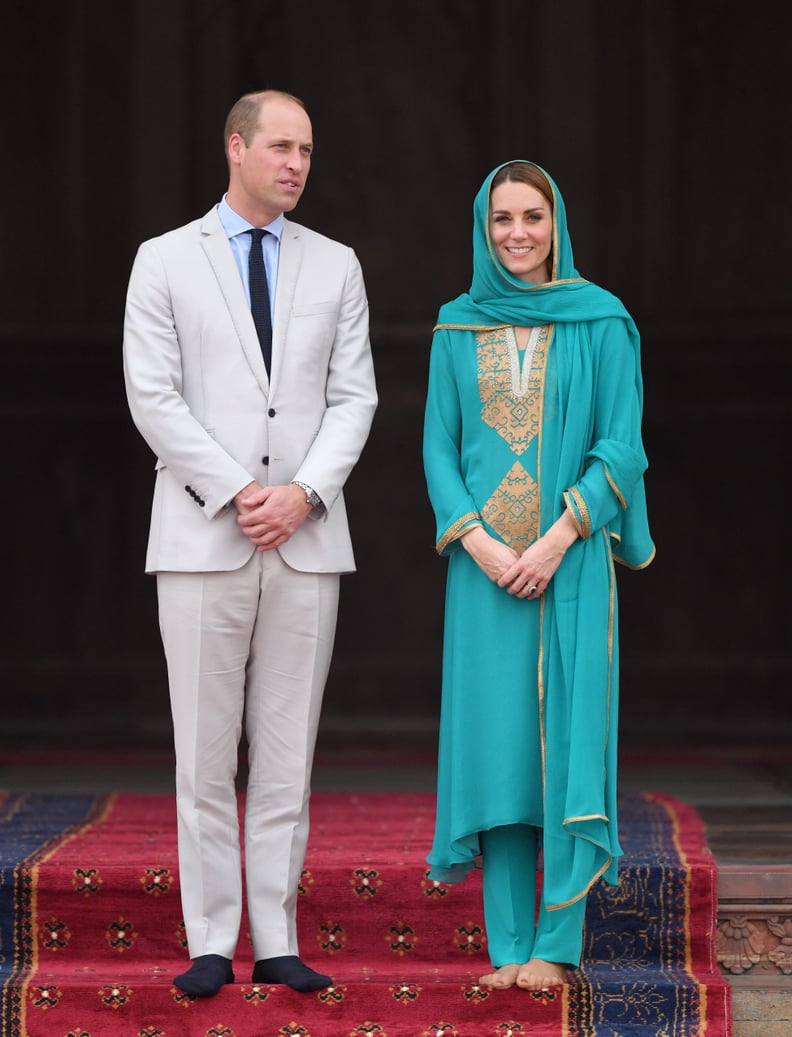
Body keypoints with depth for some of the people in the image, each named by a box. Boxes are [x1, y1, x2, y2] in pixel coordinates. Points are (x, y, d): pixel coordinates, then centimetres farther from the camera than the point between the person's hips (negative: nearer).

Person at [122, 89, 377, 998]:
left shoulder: (335, 267, 11)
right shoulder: (165, 262, 4)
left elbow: (353, 398, 6)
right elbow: (153, 397, -3)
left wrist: (303, 492, -10)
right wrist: (237, 495, -11)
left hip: (307, 542, 2)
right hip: (202, 540, -2)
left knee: (287, 754, 4)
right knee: (205, 754, 0)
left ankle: (278, 942, 8)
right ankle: (211, 945, 5)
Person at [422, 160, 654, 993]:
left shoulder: (601, 323, 1)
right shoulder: (457, 328, 8)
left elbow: (621, 445, -3)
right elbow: (439, 448, 6)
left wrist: (558, 537, -14)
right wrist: (480, 543, -9)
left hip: (573, 562, -2)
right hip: (485, 566, 2)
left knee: (568, 741, -4)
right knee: (495, 740, 1)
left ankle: (558, 941, 2)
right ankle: (507, 944, 6)